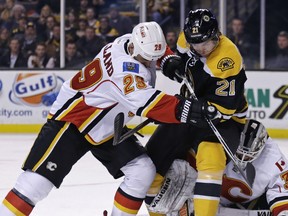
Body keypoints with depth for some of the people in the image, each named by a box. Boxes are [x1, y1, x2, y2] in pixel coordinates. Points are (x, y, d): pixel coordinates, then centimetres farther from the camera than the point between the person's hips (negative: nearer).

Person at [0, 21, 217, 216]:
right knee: (37, 180, -17)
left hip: (107, 129, 9)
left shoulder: (136, 43, -9)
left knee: (143, 170, -6)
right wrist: (184, 110, -53)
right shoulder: (124, 67, -33)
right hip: (70, 121, -9)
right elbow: (145, 102, -47)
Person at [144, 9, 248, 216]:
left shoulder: (227, 58, -28)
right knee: (152, 160, 6)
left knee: (210, 156, -37)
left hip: (223, 120, -7)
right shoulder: (187, 39, -7)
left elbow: (224, 107, -28)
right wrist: (172, 63, -8)